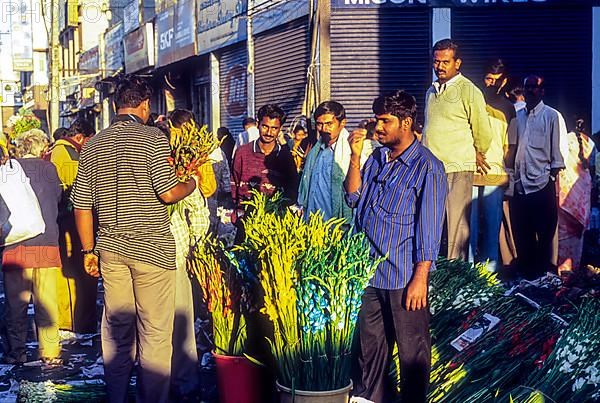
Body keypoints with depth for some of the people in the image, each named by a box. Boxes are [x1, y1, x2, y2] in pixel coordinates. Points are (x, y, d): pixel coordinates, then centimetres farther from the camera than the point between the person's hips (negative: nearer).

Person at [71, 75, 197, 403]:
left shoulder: (94, 145, 7)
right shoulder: (153, 138, -8)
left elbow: (81, 205, 8)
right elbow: (167, 193, -15)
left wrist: (89, 250, 17)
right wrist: (190, 185, 6)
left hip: (111, 247, 5)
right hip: (151, 248, -5)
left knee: (116, 328, 13)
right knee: (154, 331, 3)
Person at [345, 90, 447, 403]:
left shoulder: (427, 167, -12)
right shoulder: (377, 157, 9)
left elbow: (429, 228, -14)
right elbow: (354, 198, 6)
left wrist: (420, 278, -16)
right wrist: (355, 157, -4)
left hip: (403, 276, -6)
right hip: (368, 270, 7)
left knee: (412, 348, 7)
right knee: (369, 341, 18)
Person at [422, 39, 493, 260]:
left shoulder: (468, 91, -3)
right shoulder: (431, 91, 18)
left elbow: (483, 132, 2)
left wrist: (478, 155, 15)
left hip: (457, 169, -6)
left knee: (457, 224, -5)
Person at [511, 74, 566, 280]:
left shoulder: (552, 116, -1)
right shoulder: (518, 116, 13)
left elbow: (557, 152, -2)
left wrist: (553, 177, -7)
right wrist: (512, 176, 10)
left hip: (542, 184, -4)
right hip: (520, 184, 5)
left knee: (545, 234, 2)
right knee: (522, 234, 9)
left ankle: (542, 274, 12)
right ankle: (526, 273, 19)